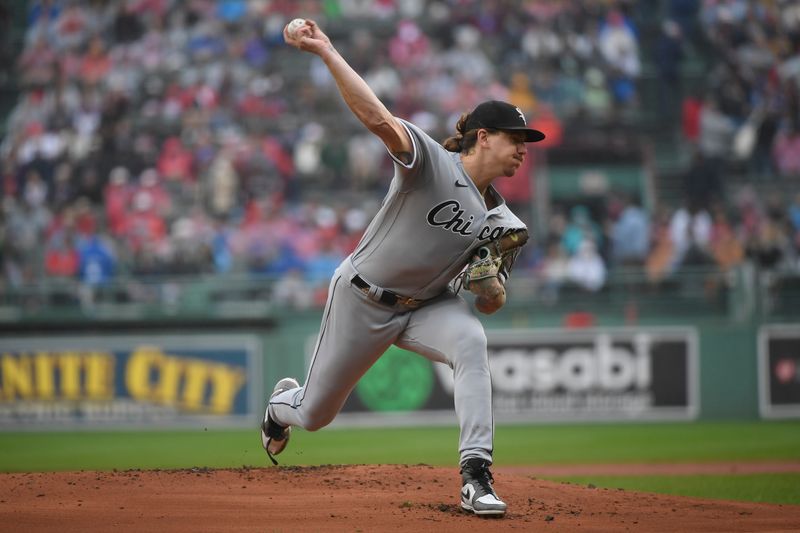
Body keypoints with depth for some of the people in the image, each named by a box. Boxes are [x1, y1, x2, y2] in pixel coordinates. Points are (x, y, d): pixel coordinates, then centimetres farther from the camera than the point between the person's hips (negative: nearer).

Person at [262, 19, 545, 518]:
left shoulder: (503, 224, -3)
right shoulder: (432, 162, -21)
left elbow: (491, 305, 3)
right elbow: (378, 118, -36)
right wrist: (326, 51, -46)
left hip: (429, 305, 4)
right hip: (363, 300, -4)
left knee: (470, 341, -32)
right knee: (315, 414, 11)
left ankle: (476, 475, -33)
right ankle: (282, 403, 52)